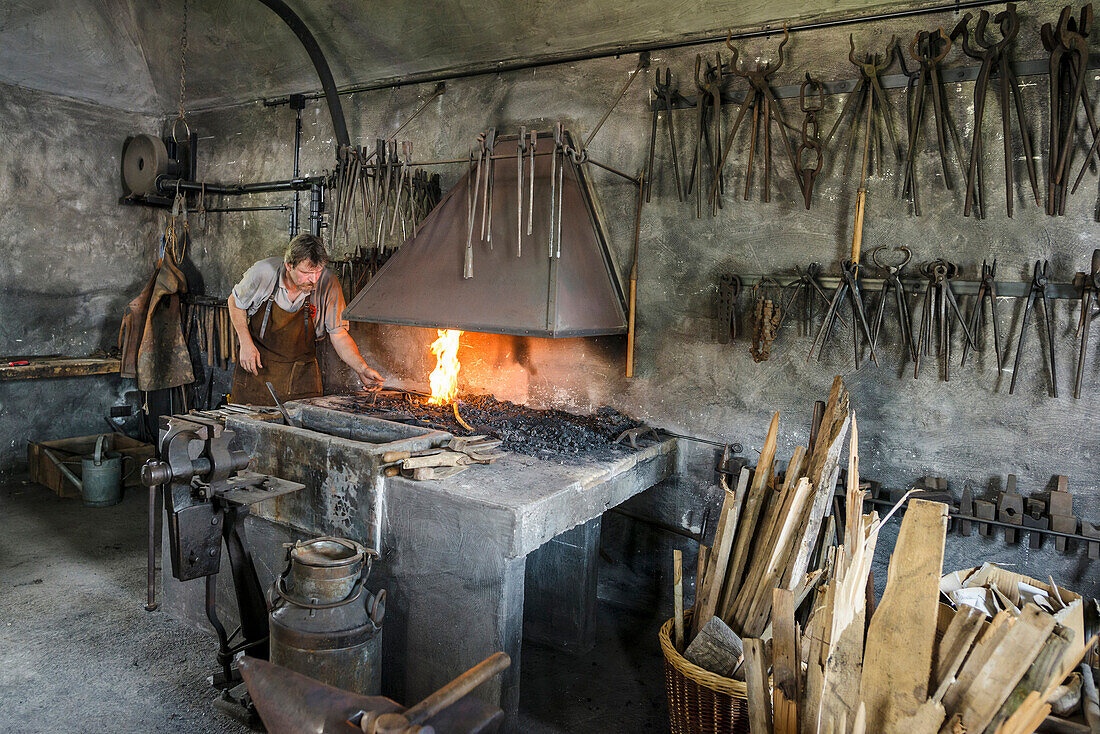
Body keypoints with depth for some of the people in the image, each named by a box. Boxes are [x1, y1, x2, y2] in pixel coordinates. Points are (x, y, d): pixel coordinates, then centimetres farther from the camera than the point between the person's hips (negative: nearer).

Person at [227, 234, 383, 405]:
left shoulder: (327, 283, -18)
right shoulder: (264, 272, -19)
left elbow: (338, 334, -11)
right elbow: (235, 301, 2)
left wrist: (362, 369, -24)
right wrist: (246, 344, -7)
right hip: (257, 365, 0)